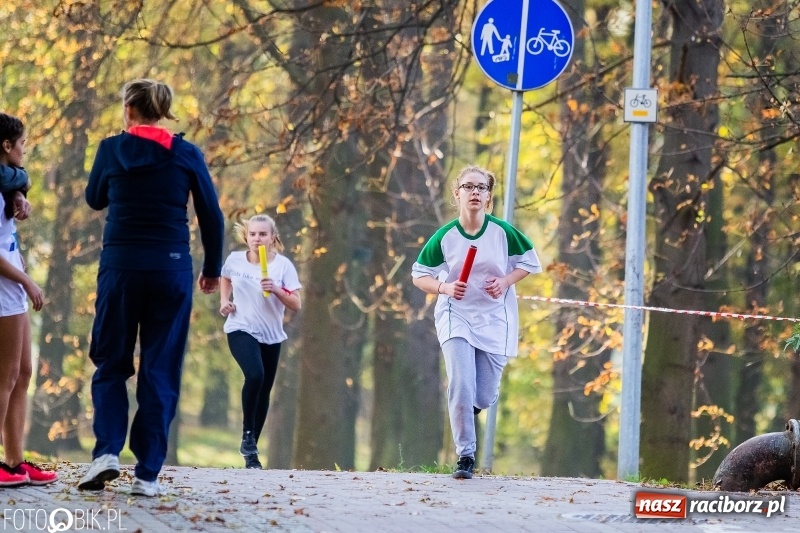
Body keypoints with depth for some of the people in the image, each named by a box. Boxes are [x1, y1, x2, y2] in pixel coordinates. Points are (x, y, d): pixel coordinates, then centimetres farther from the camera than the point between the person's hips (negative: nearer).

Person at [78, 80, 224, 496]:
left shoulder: (112, 149, 0)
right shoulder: (187, 155, 2)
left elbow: (95, 199, 16)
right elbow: (211, 215, 5)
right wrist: (213, 269, 15)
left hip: (121, 266, -1)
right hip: (172, 270, 1)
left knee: (111, 364, 12)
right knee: (161, 371, 5)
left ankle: (107, 450, -8)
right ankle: (148, 473, 2)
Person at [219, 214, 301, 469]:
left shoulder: (283, 265, -10)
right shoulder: (235, 260, -5)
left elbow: (296, 305, -12)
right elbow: (225, 278, 19)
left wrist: (276, 290, -28)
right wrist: (224, 300, 2)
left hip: (271, 336, 2)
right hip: (241, 330, -2)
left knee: (264, 392, 8)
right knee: (255, 375, -29)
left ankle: (251, 451, 23)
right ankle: (247, 434, -13)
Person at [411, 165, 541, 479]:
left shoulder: (503, 232, -7)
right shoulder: (445, 236, -7)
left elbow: (528, 262, 6)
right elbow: (419, 275, 1)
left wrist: (505, 282, -11)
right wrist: (445, 287, -18)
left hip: (495, 318, 1)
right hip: (456, 316, -1)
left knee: (484, 397, 2)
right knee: (460, 386, -17)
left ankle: (468, 410, 39)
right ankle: (465, 457, -9)